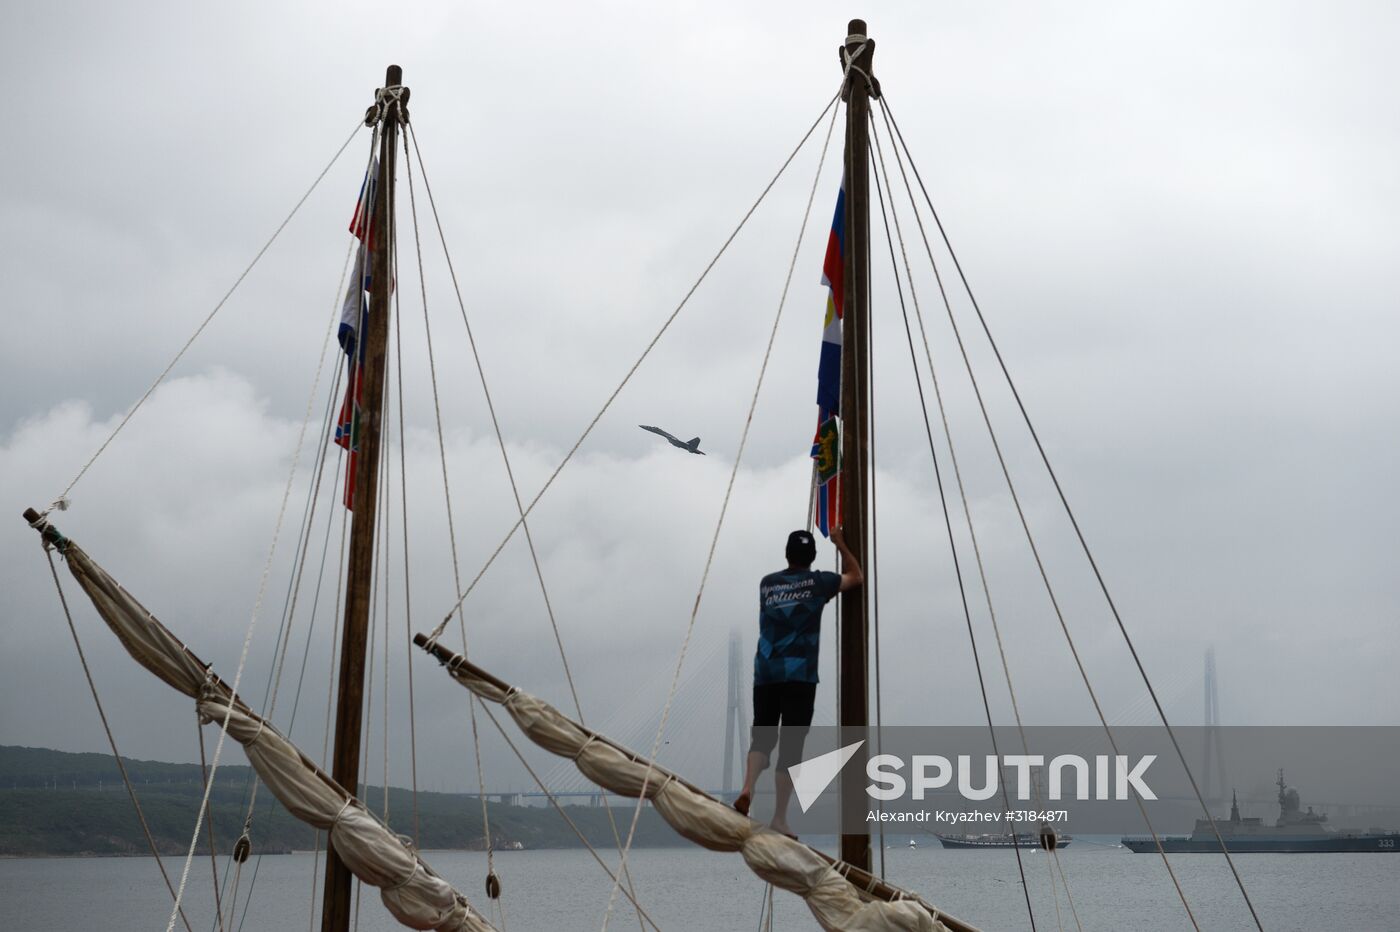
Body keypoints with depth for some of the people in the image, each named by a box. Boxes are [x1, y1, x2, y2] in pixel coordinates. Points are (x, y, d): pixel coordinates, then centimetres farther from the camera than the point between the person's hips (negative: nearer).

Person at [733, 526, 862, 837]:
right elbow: (857, 577, 19)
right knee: (791, 745, -2)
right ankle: (779, 818, -4)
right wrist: (840, 544, 28)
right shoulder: (817, 582, 2)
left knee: (762, 735, 13)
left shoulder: (767, 583, 11)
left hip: (765, 673, 3)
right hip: (799, 675, -3)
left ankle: (747, 789, -12)